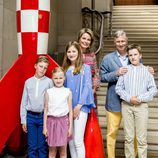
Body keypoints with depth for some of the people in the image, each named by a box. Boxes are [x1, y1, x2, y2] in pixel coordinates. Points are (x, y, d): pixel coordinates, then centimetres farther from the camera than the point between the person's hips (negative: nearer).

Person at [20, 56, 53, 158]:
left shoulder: (49, 82, -2)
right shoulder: (28, 82, 6)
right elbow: (24, 102, 8)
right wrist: (23, 119, 6)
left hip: (43, 116, -2)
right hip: (30, 116, 2)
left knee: (42, 146, 7)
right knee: (32, 146, 9)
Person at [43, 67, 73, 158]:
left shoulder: (68, 92, 2)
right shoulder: (49, 92, 3)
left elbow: (70, 110, 3)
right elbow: (46, 110, 5)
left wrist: (70, 126, 0)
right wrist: (45, 126, 2)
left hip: (63, 121, 0)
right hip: (52, 121, 0)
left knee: (63, 151, 6)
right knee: (52, 150, 7)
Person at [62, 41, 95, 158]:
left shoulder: (85, 67, 1)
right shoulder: (65, 69, 13)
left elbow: (87, 87, -6)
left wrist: (79, 105, -12)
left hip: (81, 107, -5)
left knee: (78, 140, -10)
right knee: (70, 140, 10)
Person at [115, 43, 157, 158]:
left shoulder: (147, 70, 2)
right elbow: (118, 88, 2)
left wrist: (140, 98, -11)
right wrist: (129, 98, -11)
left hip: (142, 106, -1)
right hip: (127, 105, 1)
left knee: (142, 138, 1)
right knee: (128, 137, 8)